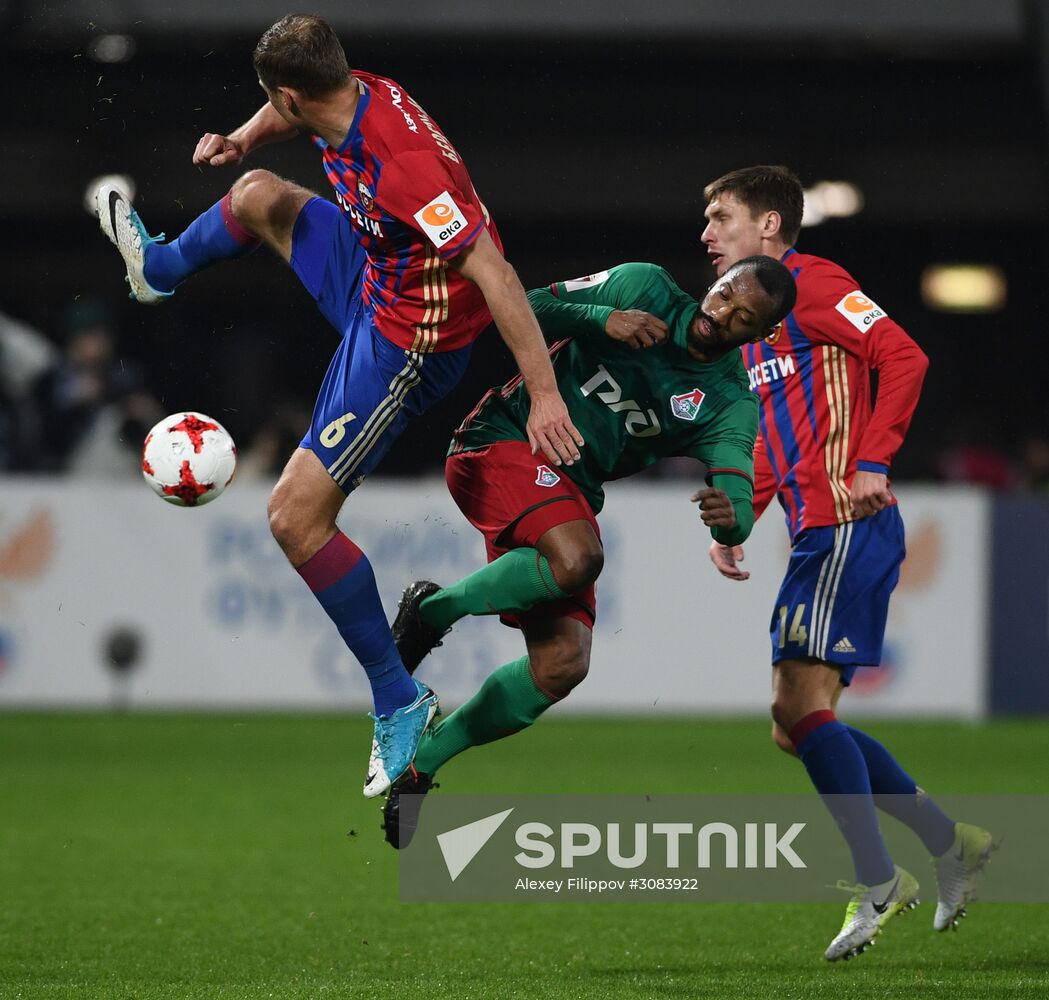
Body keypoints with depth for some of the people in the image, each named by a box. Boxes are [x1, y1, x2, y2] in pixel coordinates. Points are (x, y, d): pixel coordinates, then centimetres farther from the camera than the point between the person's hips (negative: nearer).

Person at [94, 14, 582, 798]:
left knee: (296, 519, -10)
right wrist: (243, 139, -4)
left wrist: (544, 394, -38)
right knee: (258, 195, 26)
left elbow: (495, 276, -38)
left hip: (402, 344, -9)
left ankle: (399, 701, 1)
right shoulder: (360, 93, -11)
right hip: (371, 277, 9)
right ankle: (157, 269, 60)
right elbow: (289, 113, 15)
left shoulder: (402, 168, -39)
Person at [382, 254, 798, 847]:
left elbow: (740, 509, -14)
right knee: (577, 558, -35)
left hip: (567, 495, 5)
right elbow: (530, 310, -4)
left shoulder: (731, 406, 0)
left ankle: (420, 762, 6)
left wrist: (731, 516, -38)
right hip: (500, 441, -5)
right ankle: (433, 610, -12)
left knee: (563, 665, -10)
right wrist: (603, 319, -21)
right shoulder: (643, 288, -3)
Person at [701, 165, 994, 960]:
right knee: (797, 723, 8)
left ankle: (879, 883, -11)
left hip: (848, 525, -10)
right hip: (818, 533, 10)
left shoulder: (808, 284, -5)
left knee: (803, 698, -15)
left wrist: (872, 463, -23)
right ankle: (950, 842, 14)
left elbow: (904, 357, -16)